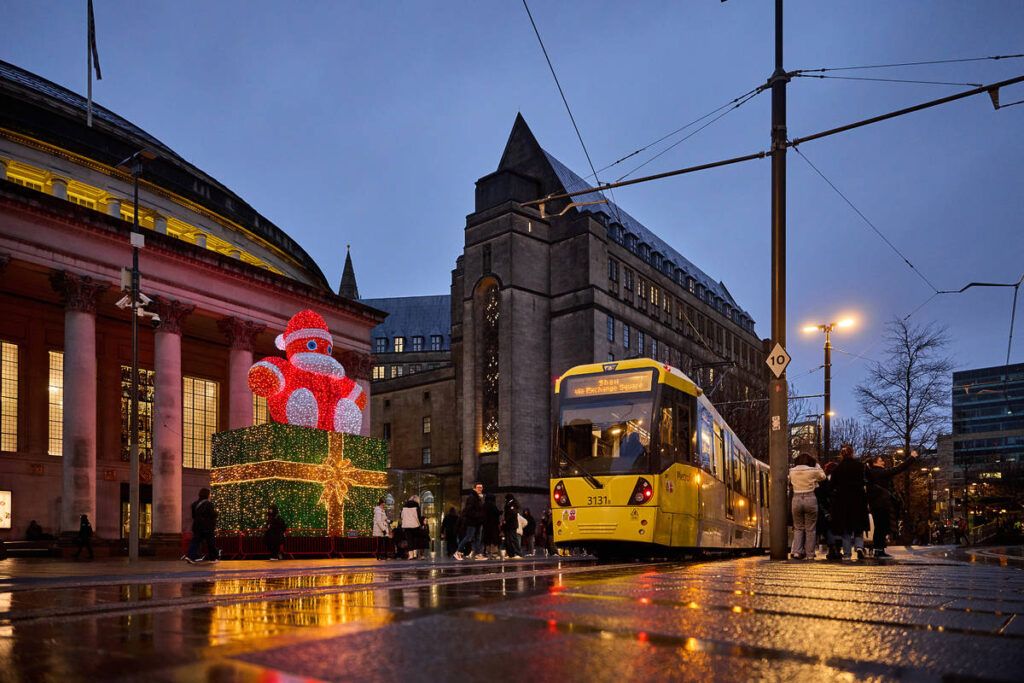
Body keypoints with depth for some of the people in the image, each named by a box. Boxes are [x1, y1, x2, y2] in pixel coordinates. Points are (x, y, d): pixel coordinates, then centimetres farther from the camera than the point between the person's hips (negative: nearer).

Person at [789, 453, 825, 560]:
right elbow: (823, 476, 15)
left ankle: (796, 552, 0)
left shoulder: (792, 471, 2)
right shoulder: (813, 471, -5)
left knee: (798, 528, 13)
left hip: (796, 500, 2)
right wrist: (817, 464, 24)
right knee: (810, 529, 7)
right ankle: (810, 554, 10)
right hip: (810, 499, -2)